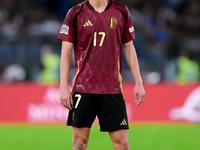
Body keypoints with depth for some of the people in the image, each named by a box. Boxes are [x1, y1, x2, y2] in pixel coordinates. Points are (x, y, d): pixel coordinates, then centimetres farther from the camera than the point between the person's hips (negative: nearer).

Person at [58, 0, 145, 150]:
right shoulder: (75, 14, 1)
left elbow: (129, 48, 12)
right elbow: (66, 51, 1)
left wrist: (138, 83, 8)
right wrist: (64, 87, -6)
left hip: (112, 88, 1)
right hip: (82, 87, -1)